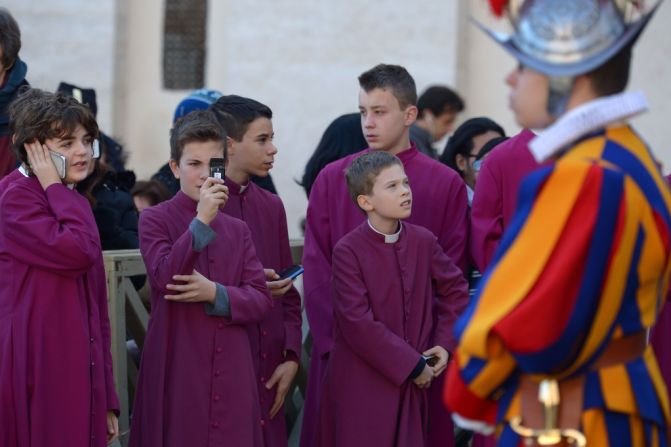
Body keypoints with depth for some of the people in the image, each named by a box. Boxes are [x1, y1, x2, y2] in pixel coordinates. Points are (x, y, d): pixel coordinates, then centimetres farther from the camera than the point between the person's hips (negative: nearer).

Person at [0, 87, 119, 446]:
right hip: (38, 372, -8)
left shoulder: (74, 206, 18)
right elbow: (77, 253, -23)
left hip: (79, 370, 8)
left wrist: (107, 399, 17)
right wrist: (55, 187, -9)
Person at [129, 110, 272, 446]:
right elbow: (165, 278, -17)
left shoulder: (237, 230, 13)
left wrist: (215, 293, -12)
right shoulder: (155, 220, -1)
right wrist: (201, 221, -22)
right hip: (177, 371, -4)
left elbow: (261, 299, 5)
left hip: (230, 373, 4)